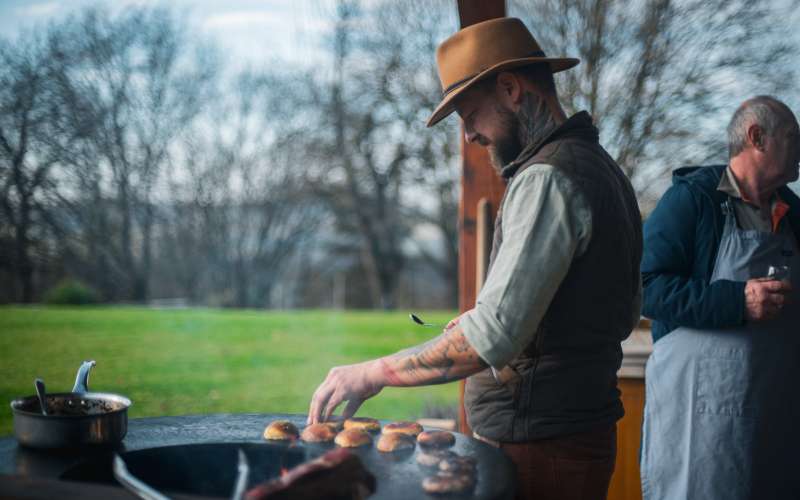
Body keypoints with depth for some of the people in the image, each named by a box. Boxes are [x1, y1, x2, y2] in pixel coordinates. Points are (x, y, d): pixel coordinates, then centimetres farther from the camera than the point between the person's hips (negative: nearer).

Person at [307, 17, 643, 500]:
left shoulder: (549, 178, -18)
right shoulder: (599, 165, 14)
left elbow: (494, 335, -26)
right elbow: (625, 314, 20)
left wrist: (374, 373, -17)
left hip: (539, 448, -10)